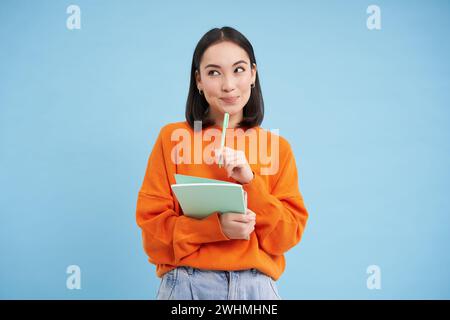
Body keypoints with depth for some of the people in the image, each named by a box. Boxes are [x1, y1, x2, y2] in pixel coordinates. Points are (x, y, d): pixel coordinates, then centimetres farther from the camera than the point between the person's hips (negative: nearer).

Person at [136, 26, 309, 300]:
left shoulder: (277, 147, 2)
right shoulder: (172, 138, -2)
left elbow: (290, 235, -2)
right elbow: (152, 227, -5)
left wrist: (250, 183, -16)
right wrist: (216, 226, -19)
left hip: (256, 286, 1)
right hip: (185, 285, -1)